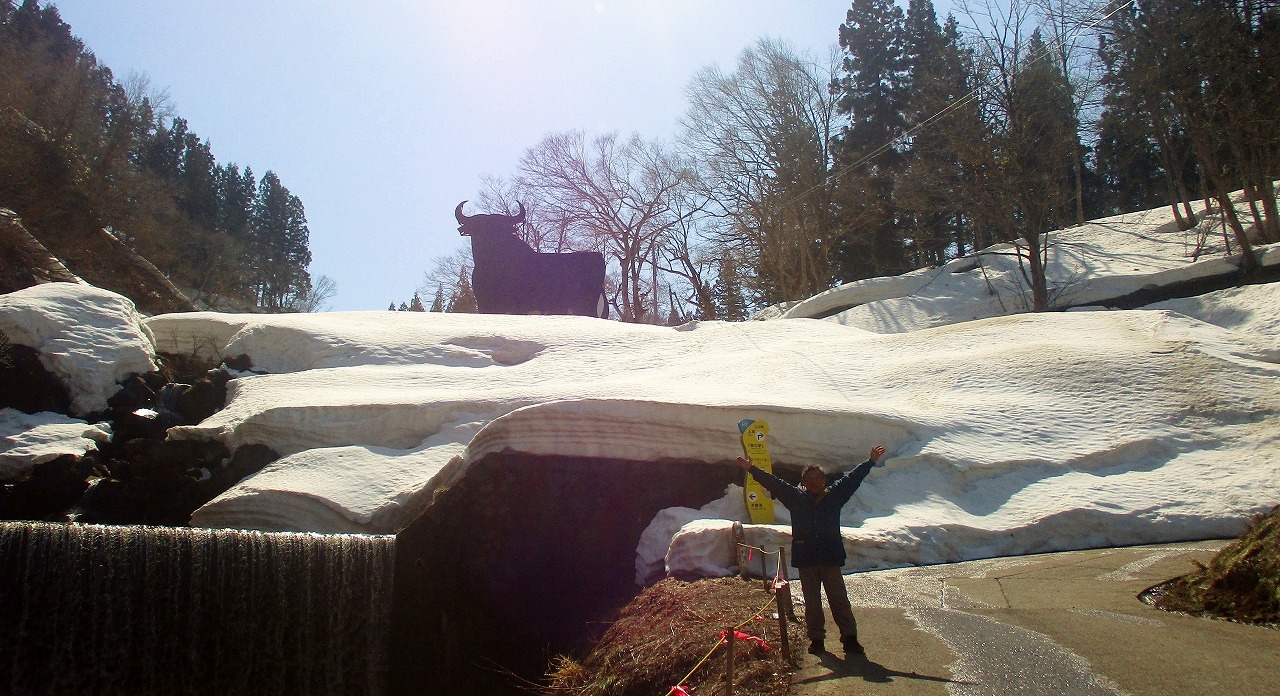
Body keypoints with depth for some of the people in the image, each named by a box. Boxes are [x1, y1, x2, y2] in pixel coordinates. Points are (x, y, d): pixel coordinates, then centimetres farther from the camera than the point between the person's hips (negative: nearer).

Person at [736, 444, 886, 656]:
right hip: (806, 558, 1)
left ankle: (849, 638, 4)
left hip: (831, 557, -1)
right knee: (811, 601, 7)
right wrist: (751, 469, 6)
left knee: (839, 598, 0)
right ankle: (816, 638, 14)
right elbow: (773, 483, 7)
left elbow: (852, 478, 10)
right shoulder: (796, 497, 6)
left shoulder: (835, 495, 6)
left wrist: (871, 462, 11)